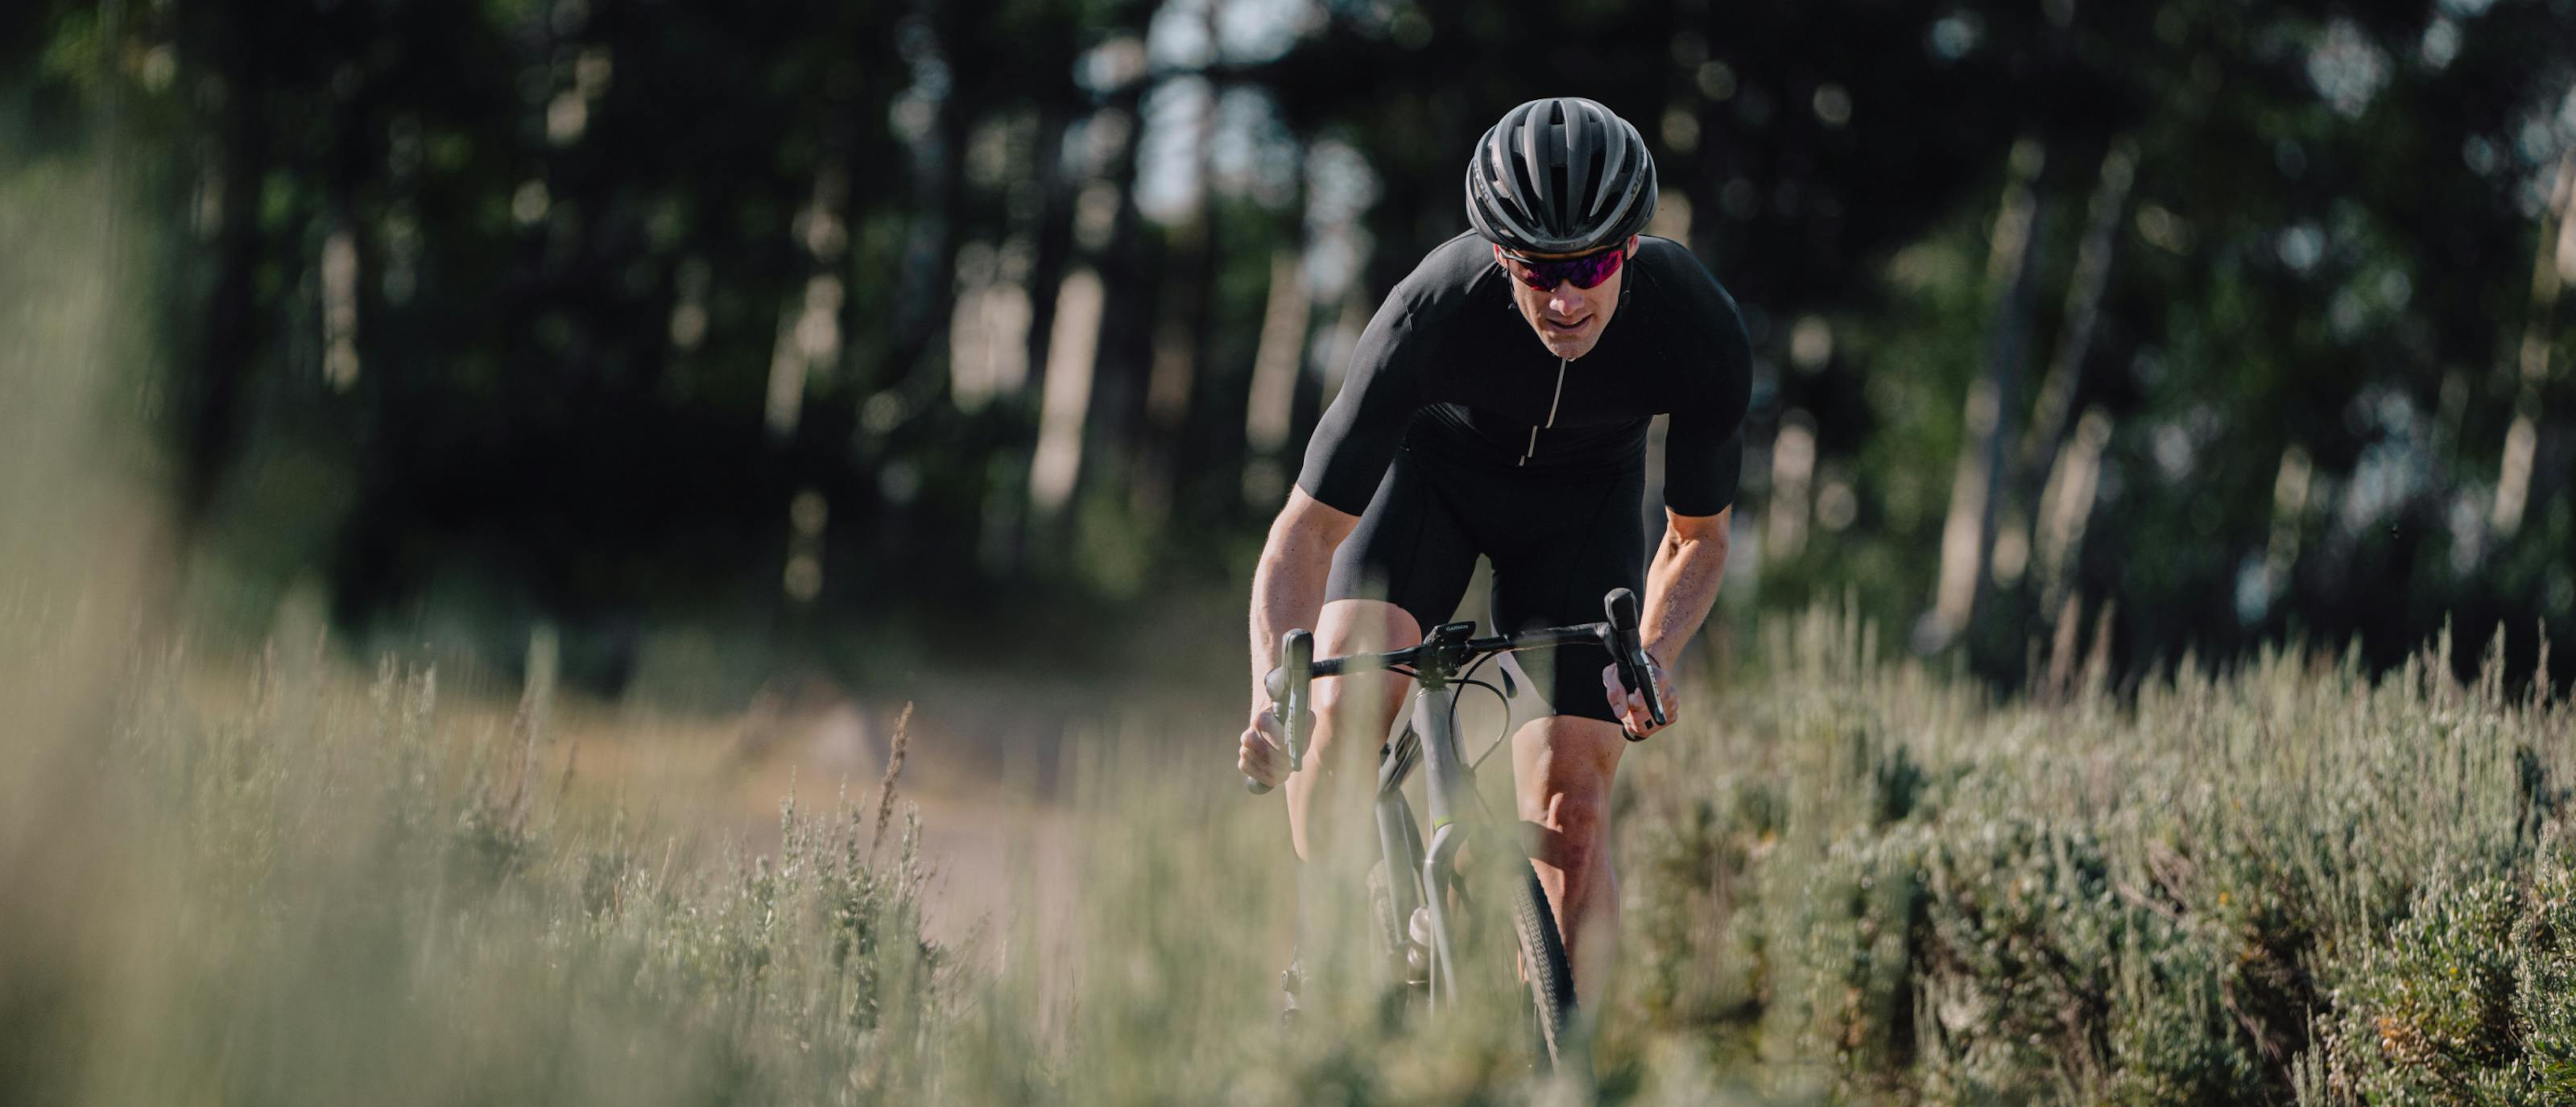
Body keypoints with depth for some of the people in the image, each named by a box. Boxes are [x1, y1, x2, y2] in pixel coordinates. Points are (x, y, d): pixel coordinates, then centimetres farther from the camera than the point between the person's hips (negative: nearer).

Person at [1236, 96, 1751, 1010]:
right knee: (1345, 710, -26)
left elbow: (1698, 539, -12)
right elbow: (1308, 528, -30)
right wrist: (1272, 694, -46)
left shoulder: (1702, 333, -31)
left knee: (1571, 808, -11)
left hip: (1584, 496, 1)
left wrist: (1652, 657, -32)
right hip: (1434, 464, -1)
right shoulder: (1433, 313, -37)